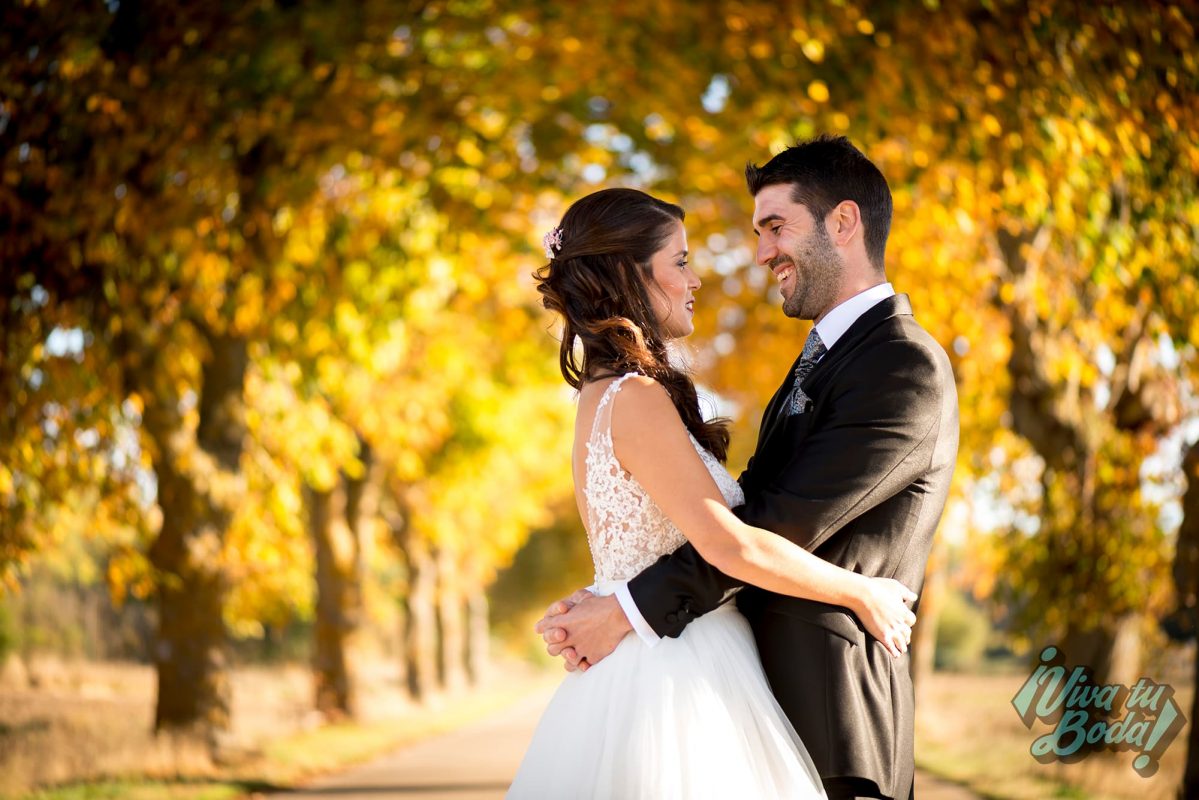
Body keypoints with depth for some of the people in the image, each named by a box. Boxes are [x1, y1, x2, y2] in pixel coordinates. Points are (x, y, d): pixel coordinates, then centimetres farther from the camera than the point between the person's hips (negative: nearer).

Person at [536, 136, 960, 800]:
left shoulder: (906, 368, -12)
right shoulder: (821, 360, 19)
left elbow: (786, 523, -18)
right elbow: (742, 514, 12)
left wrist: (629, 612, -15)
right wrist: (604, 607, -1)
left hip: (824, 720, -8)